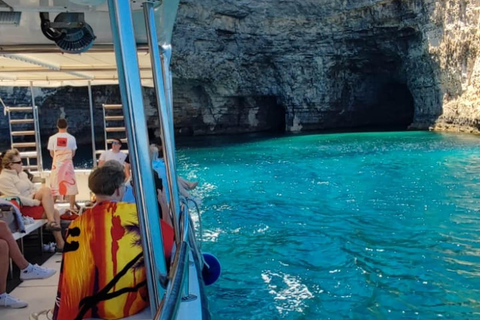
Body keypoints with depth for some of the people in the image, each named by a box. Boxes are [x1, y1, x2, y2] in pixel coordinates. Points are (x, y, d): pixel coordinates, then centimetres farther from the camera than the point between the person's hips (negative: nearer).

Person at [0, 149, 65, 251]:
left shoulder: (21, 173, 17)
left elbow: (33, 189, 19)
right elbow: (18, 199, -18)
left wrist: (40, 198, -2)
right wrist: (38, 202, -18)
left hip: (32, 203, 8)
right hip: (23, 208, -8)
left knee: (55, 212, -18)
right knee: (46, 190, -27)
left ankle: (60, 243, -19)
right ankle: (51, 222, -28)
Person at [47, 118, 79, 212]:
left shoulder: (52, 138, -4)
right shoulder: (71, 138, -4)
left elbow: (51, 153, 2)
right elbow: (73, 153, 3)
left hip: (56, 164, 1)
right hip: (68, 163, -1)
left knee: (55, 186, 9)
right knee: (70, 184, 6)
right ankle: (72, 207, 7)